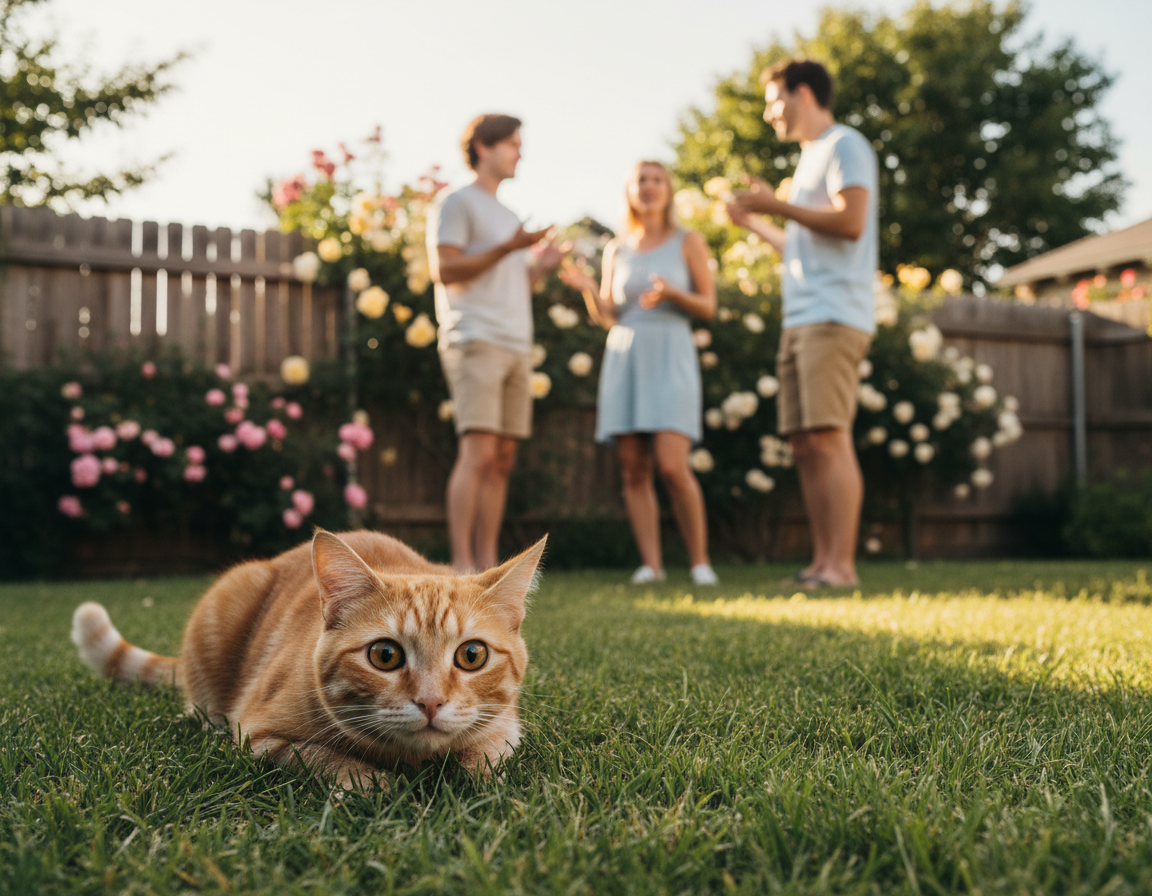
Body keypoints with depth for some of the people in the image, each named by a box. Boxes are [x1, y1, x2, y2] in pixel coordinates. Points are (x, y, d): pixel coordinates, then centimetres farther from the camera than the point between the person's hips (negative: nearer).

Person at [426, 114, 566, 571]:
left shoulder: (508, 216, 27)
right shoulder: (455, 203, 3)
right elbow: (445, 271, -10)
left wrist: (539, 266, 8)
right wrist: (508, 248, -14)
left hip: (516, 346, 8)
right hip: (475, 340, -8)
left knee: (503, 460, 3)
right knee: (478, 452, -16)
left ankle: (488, 564, 5)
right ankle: (461, 563, -15)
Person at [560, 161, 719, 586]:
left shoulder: (688, 242, 7)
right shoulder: (617, 250, 15)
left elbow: (708, 307, 4)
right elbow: (606, 315, 12)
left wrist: (671, 292, -15)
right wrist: (587, 288, -7)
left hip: (670, 357, -3)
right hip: (623, 358, 3)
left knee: (672, 466, -16)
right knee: (633, 468, -3)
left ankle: (700, 560, -2)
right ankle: (651, 563, 2)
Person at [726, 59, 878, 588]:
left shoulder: (844, 145, 1)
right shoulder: (810, 159, 28)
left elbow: (851, 222, -14)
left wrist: (779, 206, -8)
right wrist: (754, 223, 29)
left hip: (833, 316, -9)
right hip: (799, 321, 9)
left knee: (829, 436, -14)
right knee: (804, 444, 3)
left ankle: (841, 565, -14)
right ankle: (821, 561, 5)